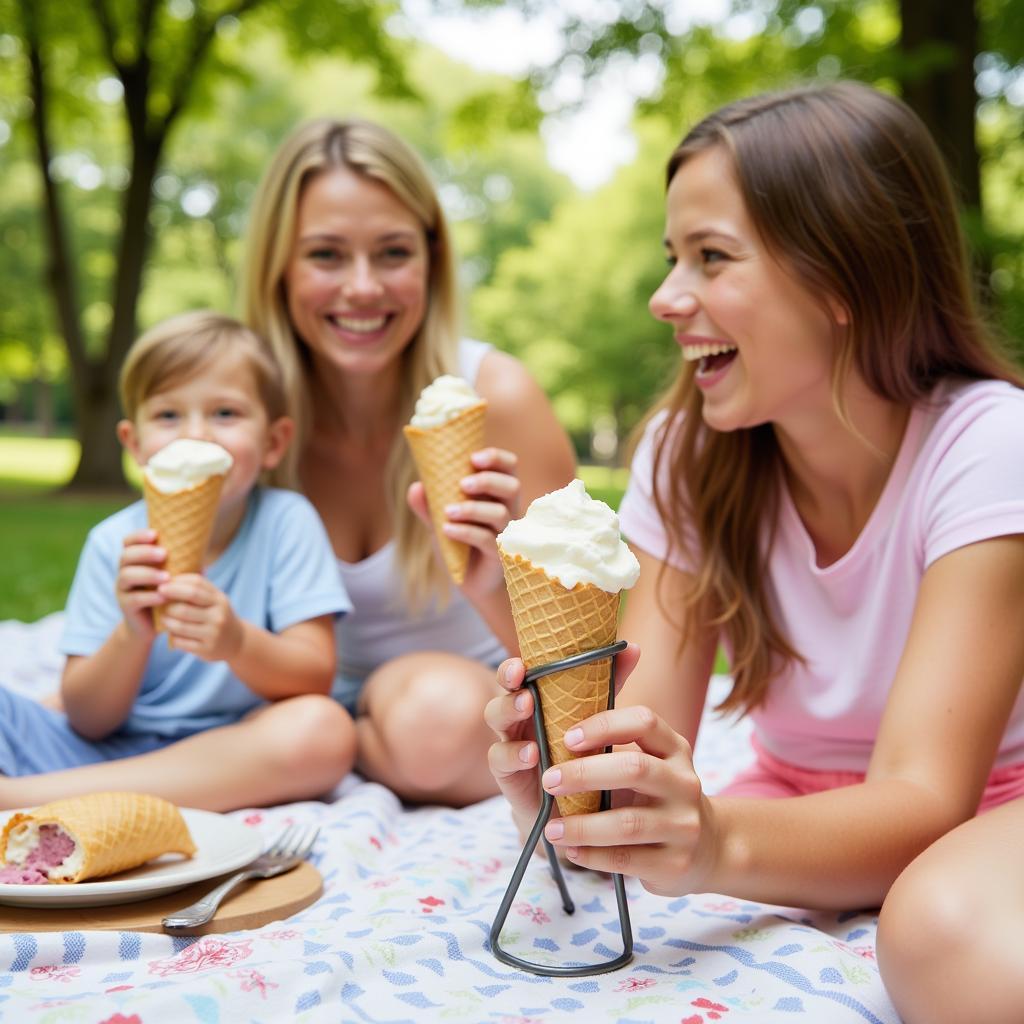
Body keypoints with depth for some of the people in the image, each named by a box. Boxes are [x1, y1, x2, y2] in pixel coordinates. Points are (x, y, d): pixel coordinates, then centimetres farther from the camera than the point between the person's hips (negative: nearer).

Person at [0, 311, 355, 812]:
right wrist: (132, 634, -23)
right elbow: (87, 722, -3)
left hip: (224, 756, -1)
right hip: (105, 748, 1)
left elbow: (316, 677, -11)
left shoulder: (287, 521, -6)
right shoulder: (114, 543, -2)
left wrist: (238, 643, -32)